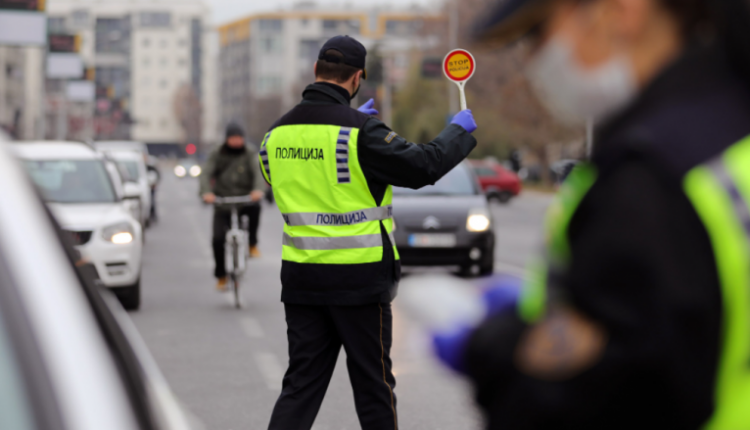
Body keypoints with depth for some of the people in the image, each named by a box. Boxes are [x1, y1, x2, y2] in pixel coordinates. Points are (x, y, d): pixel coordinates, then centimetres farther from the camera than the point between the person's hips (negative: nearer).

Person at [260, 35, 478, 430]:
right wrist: (459, 131, 3)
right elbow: (423, 167, -15)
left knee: (301, 385, 9)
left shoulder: (278, 133, 4)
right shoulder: (361, 131, -15)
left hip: (301, 275, 5)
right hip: (359, 278, -5)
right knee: (373, 384, 9)